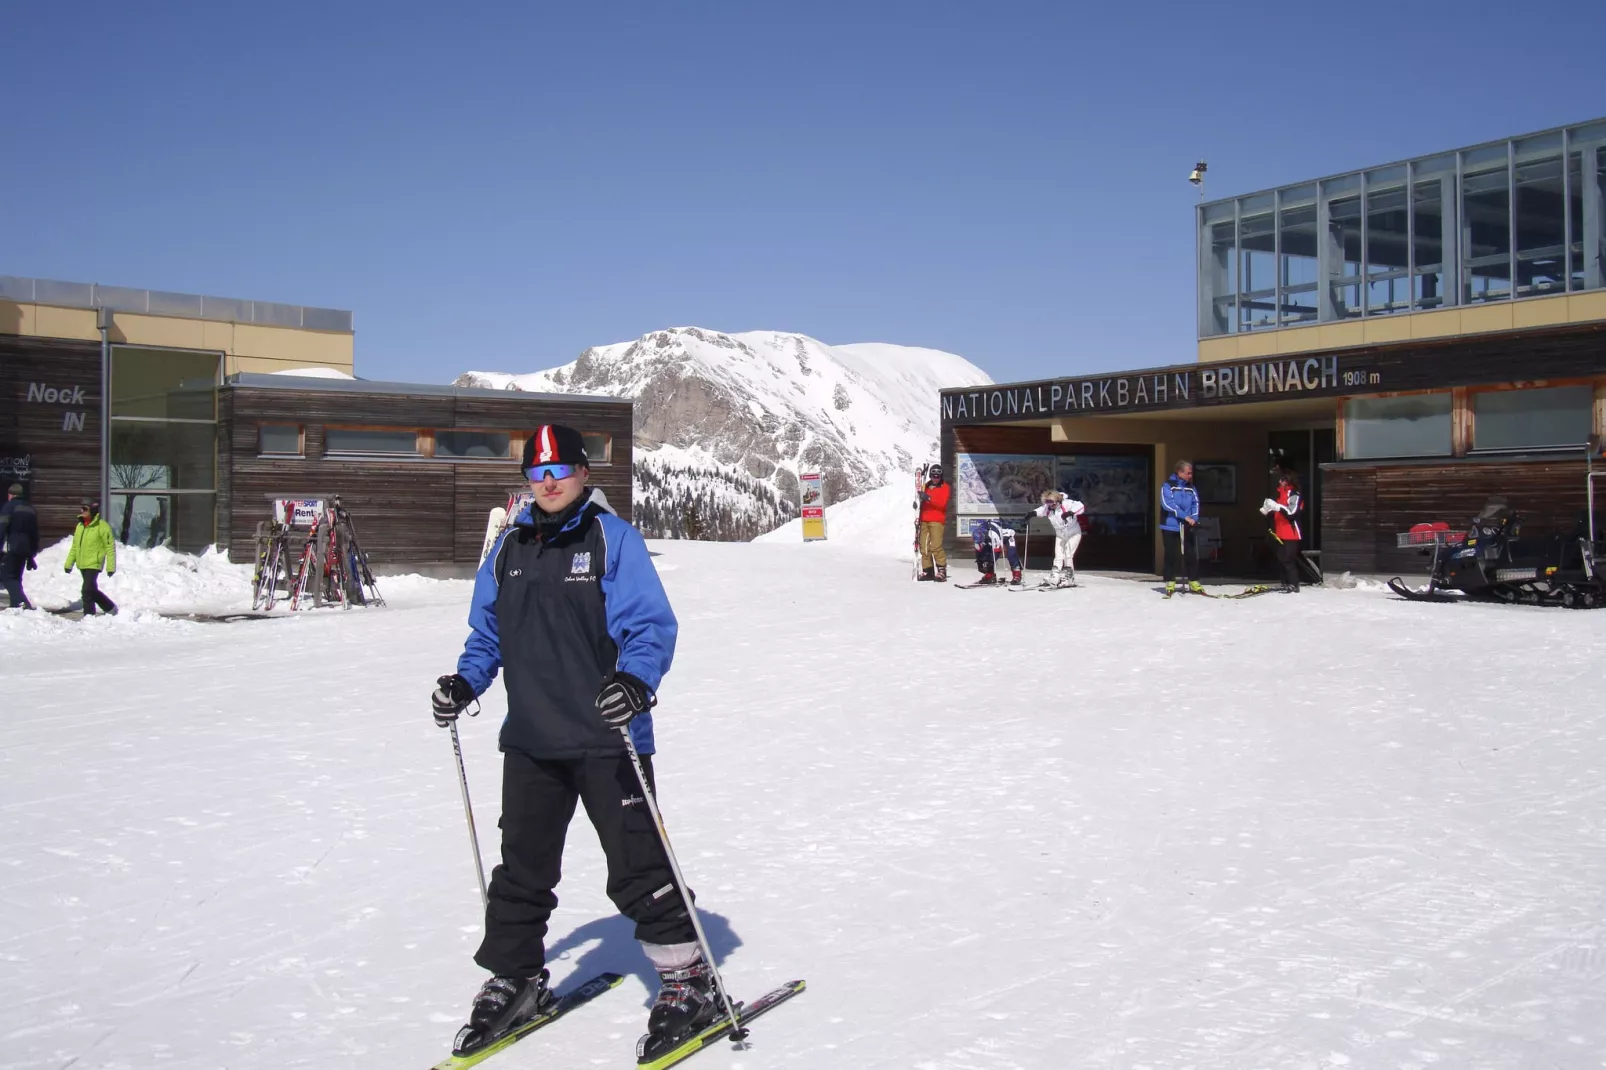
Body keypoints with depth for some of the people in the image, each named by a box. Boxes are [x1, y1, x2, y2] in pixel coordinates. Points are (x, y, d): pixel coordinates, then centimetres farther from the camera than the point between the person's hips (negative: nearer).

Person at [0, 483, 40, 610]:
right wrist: (31, 555, 23)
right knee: (16, 577, 14)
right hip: (24, 550, 7)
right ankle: (16, 605, 9)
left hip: (11, 548, -7)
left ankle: (21, 602, -23)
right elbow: (35, 534, 19)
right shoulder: (31, 509, 16)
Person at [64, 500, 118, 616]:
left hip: (94, 564, -8)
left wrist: (111, 567, -15)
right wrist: (69, 563, 14)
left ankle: (89, 615, -6)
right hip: (82, 565, 8)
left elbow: (110, 547, -11)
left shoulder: (102, 526, -10)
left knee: (87, 590, -15)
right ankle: (111, 607, 31)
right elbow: (75, 546, 18)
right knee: (92, 590, 16)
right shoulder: (80, 526, 12)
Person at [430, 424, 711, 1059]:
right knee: (523, 864, 15)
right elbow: (488, 632, 19)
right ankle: (514, 977, 31)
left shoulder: (611, 538, -6)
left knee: (636, 865, 0)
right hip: (530, 740, 6)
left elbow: (651, 625, -12)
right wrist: (465, 681, 2)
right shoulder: (509, 547, 11)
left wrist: (635, 680, -30)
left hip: (607, 738, -5)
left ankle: (686, 977, 14)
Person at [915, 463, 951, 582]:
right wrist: (917, 503, 7)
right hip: (924, 520, 6)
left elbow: (942, 503, -14)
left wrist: (928, 498, -25)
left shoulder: (945, 488, 2)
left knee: (936, 546, -15)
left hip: (937, 520, -6)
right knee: (924, 546, 1)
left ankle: (942, 571, -11)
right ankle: (928, 570, 7)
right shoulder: (926, 486, 18)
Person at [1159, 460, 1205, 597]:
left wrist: (1194, 518, -12)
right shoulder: (1168, 486, -8)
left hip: (1187, 528, 4)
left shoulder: (1190, 487, 10)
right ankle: (1170, 583, 11)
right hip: (1170, 527, -4)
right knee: (1172, 556, 2)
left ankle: (1193, 582, 11)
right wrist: (1185, 516, -22)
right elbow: (1167, 504, -18)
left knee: (1191, 555, 3)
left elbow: (1195, 503, 7)